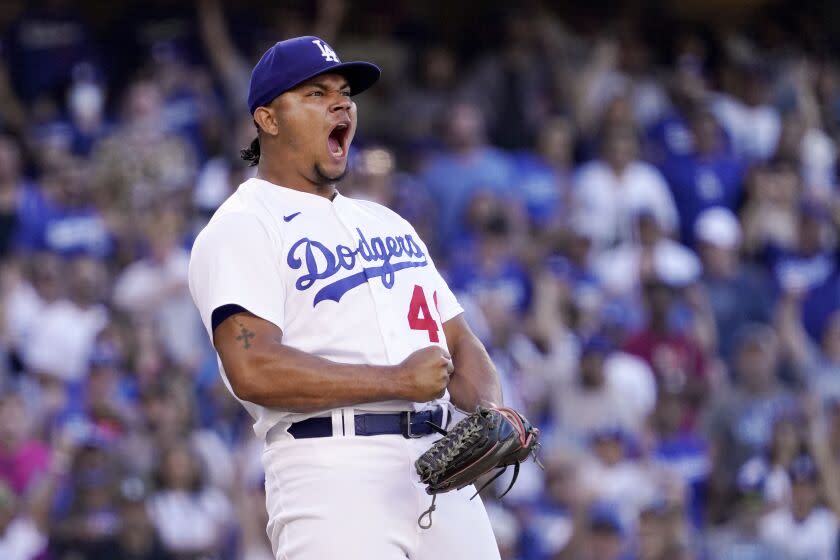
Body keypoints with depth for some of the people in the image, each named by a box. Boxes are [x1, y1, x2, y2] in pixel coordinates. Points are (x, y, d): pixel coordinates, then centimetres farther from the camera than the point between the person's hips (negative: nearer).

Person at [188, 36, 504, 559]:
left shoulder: (387, 222, 26)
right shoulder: (241, 229, -1)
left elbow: (460, 343, 23)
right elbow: (253, 369, -16)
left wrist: (494, 412, 0)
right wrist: (397, 381, -15)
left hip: (445, 469, 7)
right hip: (335, 474, -7)